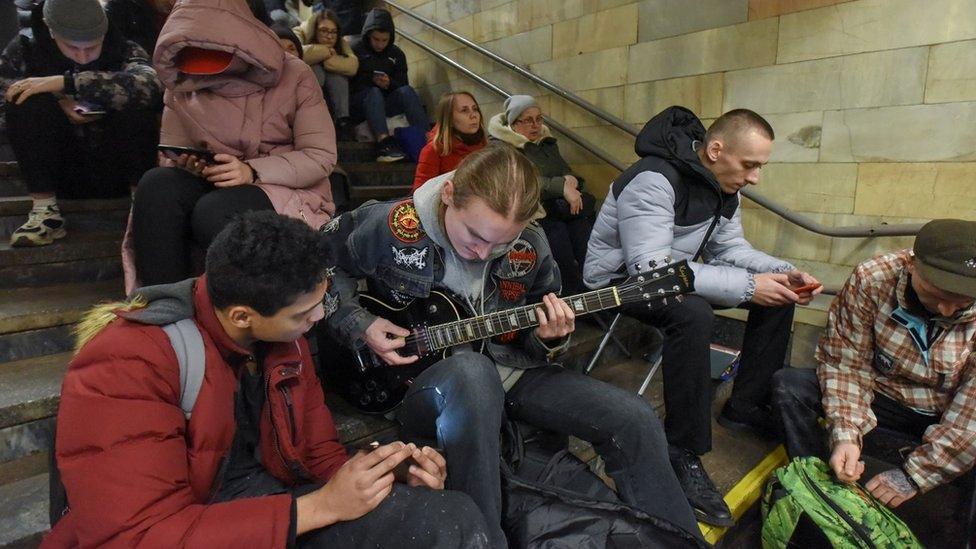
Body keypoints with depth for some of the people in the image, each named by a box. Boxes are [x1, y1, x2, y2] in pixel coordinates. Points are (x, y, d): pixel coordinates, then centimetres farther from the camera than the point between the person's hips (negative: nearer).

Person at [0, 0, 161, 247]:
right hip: (59, 170, 2)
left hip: (114, 171, -2)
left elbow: (149, 85, -30)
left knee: (136, 107, -25)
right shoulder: (27, 47, 1)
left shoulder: (124, 50, -7)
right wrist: (59, 102, -22)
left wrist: (66, 81, -29)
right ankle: (44, 211, -17)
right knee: (27, 103, -21)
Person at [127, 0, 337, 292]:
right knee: (157, 185, -27)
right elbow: (170, 157, 10)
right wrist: (187, 166, -15)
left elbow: (321, 156, -12)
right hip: (214, 188, 4)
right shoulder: (181, 87, 6)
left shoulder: (294, 75, -7)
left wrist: (253, 171, -25)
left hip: (288, 191, -4)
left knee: (214, 212, -34)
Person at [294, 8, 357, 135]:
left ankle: (342, 121, -28)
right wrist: (325, 51, -28)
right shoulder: (301, 35, -11)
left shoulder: (341, 42, -2)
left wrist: (326, 59, -31)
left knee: (338, 72, -22)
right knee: (315, 70, -29)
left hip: (332, 96, 3)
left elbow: (352, 65, -23)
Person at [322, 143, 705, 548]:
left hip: (507, 370, 4)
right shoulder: (390, 227, -18)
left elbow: (532, 342, 9)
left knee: (634, 421, -10)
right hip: (422, 381, -3)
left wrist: (551, 340, -15)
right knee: (473, 371, -42)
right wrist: (359, 325, -14)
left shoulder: (530, 247, -6)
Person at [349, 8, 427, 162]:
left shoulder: (397, 54, 11)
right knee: (374, 92, -32)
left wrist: (389, 84, -14)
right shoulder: (354, 48, 1)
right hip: (359, 102, -3)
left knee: (407, 91, -23)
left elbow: (403, 85, 5)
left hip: (385, 103, 3)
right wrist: (371, 81, -15)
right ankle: (384, 144, -53)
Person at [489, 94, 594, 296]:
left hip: (565, 208, 5)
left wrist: (571, 180, -6)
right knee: (558, 232, -32)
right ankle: (572, 298, -29)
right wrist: (562, 188, -21)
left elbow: (567, 171, 20)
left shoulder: (547, 142, 24)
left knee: (583, 225, -25)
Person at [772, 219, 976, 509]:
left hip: (948, 416, 0)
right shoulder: (871, 280, -21)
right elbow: (846, 363, -16)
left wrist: (912, 475, -22)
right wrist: (846, 435, -28)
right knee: (788, 385, -23)